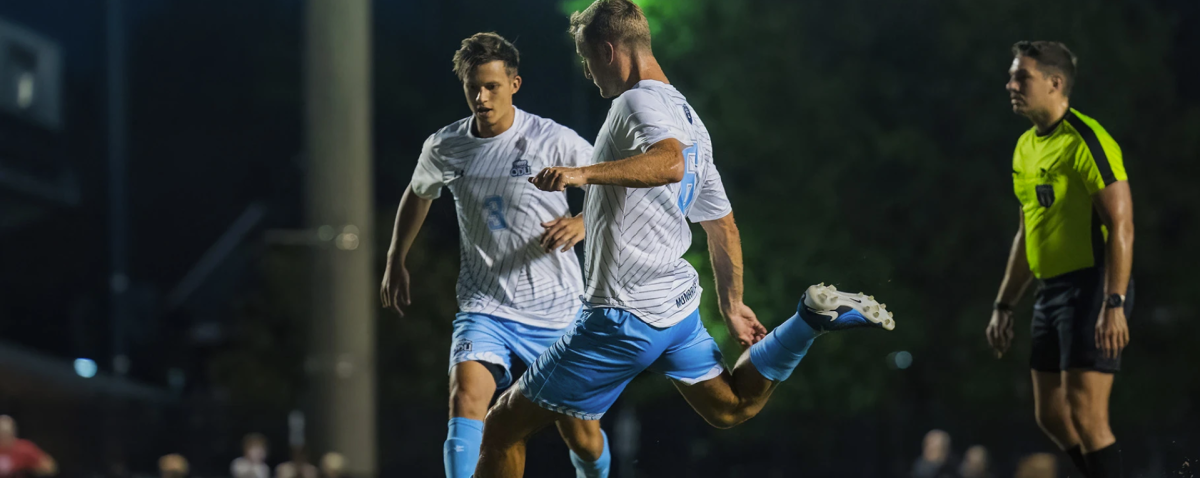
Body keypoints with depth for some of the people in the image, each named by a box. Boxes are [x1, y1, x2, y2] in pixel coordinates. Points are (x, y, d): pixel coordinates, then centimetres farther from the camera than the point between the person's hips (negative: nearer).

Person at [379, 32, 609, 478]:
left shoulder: (555, 141, -11)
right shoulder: (443, 148, 0)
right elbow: (418, 194, 23)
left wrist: (582, 224, -19)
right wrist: (396, 262, 24)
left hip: (555, 308, -1)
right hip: (484, 306, 1)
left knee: (583, 438, 5)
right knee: (466, 395, -27)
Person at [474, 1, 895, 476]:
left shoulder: (638, 102, -14)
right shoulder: (687, 116, 14)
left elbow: (670, 164, -36)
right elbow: (721, 224, 21)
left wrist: (584, 173, -44)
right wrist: (731, 304, 29)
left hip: (623, 317, -9)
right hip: (678, 303, 9)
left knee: (502, 428, -2)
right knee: (731, 407, 25)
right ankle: (813, 317, 7)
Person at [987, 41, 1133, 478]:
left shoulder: (1086, 142, -14)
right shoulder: (1027, 147, 15)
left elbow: (1121, 225, -19)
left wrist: (1114, 304, -26)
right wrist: (1004, 305, 21)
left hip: (1092, 289, -9)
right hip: (1051, 291, 9)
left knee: (1085, 415, -12)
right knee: (1052, 415, 9)